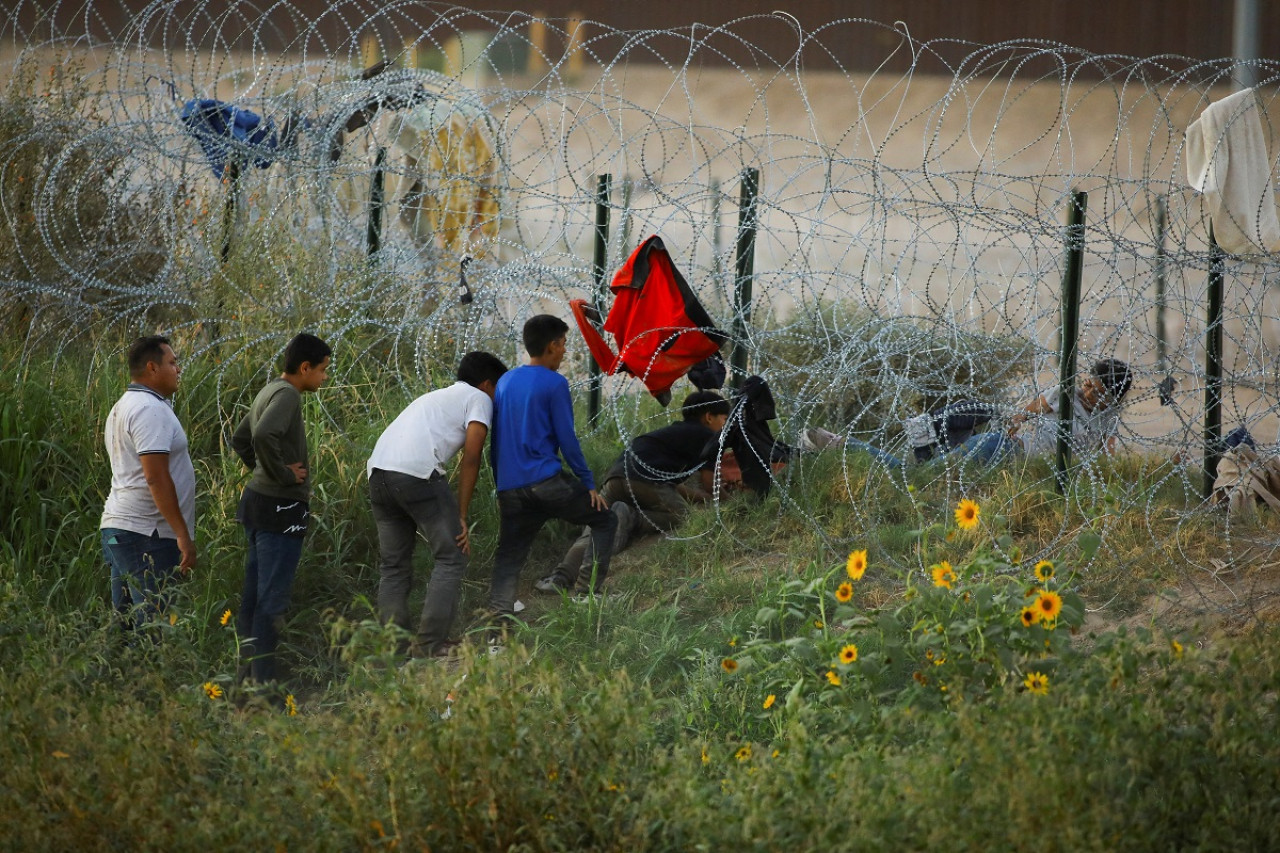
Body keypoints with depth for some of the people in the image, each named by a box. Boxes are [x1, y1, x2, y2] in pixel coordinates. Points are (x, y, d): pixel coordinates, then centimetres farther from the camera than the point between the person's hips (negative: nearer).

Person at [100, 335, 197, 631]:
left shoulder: (123, 407, 18)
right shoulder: (150, 410, -14)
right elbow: (156, 477, -22)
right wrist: (183, 534, -21)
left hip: (118, 529, 10)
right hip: (147, 535, -10)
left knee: (126, 625, 10)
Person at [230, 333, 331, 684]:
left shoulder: (269, 392, 14)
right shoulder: (286, 395, -16)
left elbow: (240, 439, 25)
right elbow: (263, 436, -34)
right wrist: (282, 473, -21)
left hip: (258, 498, 10)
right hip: (280, 507, -10)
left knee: (255, 593, 13)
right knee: (273, 599, -7)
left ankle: (248, 674, 19)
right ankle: (264, 677, -6)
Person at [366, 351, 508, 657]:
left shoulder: (436, 397, 35)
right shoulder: (479, 399, 13)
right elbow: (471, 457, 1)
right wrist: (462, 517, 2)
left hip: (378, 471, 7)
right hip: (418, 472, -7)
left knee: (393, 566, 15)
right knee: (451, 559, 2)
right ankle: (428, 648, -5)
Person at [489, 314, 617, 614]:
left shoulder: (505, 382, 14)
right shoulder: (554, 384, -5)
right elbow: (567, 439, -7)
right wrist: (588, 484, -1)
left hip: (510, 488, 6)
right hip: (546, 480, -6)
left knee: (509, 555, 8)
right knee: (605, 521, 11)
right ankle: (591, 592, 3)